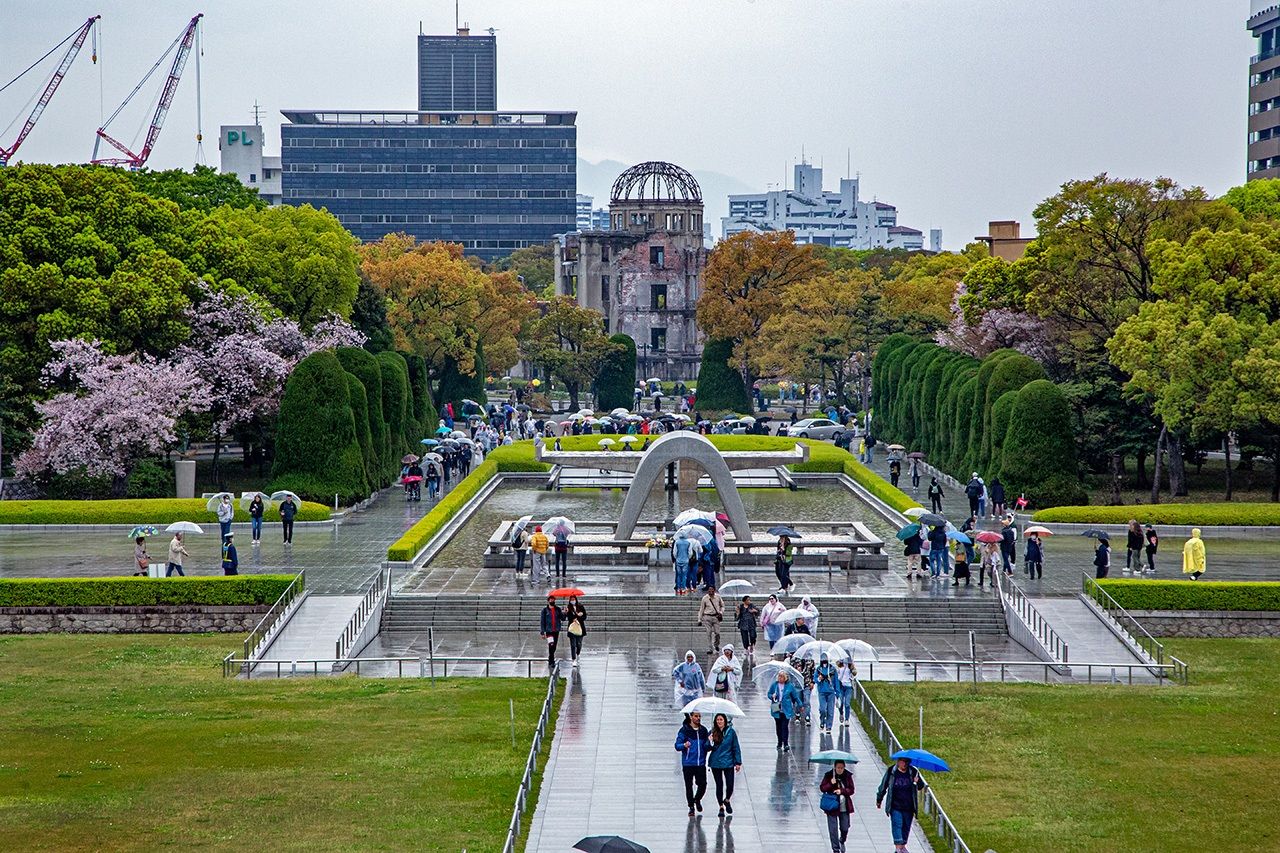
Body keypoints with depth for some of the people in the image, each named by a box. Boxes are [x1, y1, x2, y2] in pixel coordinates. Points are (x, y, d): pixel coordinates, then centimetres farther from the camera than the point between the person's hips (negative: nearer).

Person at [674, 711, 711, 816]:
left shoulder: (703, 731, 9)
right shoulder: (684, 730, -2)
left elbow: (706, 747, 8)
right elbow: (677, 746, -6)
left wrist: (709, 741, -13)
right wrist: (684, 745, -27)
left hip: (701, 763, 3)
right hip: (688, 763, -3)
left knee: (702, 785, -2)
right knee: (689, 786, 1)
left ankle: (697, 800, 27)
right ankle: (691, 807, 15)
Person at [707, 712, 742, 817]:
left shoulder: (731, 732, -2)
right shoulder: (712, 732, 1)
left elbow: (736, 747, 2)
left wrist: (738, 762, 0)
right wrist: (710, 742, -20)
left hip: (728, 763, -1)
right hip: (715, 763, 1)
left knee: (730, 785, -4)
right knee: (719, 785, 6)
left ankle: (727, 800, 26)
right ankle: (721, 807, 18)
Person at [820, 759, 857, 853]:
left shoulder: (847, 776, 1)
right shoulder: (828, 775, -3)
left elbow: (851, 790, 1)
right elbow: (822, 788, -3)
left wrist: (842, 791, -17)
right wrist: (831, 784, -20)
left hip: (844, 807, 2)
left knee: (845, 828, 8)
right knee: (833, 829, -2)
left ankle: (842, 841, 39)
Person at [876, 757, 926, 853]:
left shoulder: (913, 772, 3)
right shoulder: (891, 772, -1)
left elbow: (921, 787, 2)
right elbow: (883, 786, 9)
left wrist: (918, 782, -22)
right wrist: (879, 800, 16)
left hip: (908, 807, 2)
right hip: (895, 806, -2)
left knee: (906, 827, 10)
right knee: (897, 825, -12)